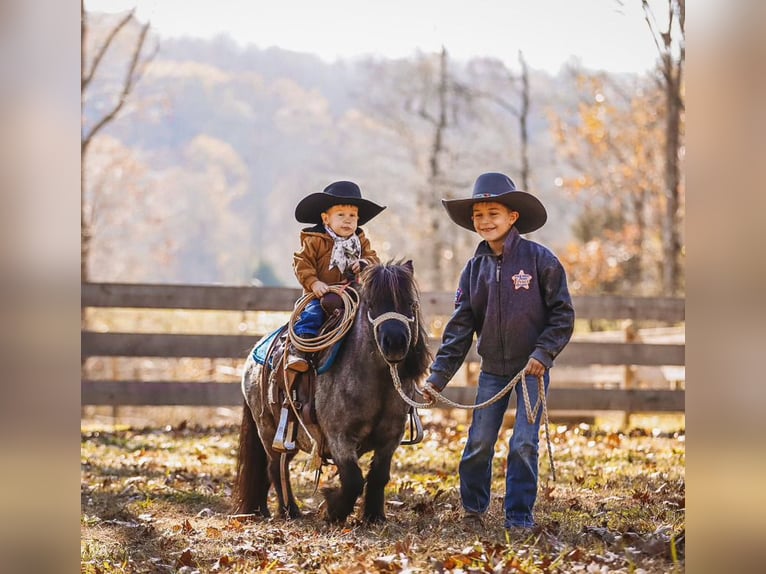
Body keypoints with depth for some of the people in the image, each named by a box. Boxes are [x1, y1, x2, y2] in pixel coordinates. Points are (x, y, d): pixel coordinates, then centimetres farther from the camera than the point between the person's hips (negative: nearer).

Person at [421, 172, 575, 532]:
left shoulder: (539, 259, -10)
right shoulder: (475, 268, 2)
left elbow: (562, 314, -7)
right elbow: (460, 327, 2)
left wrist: (543, 353, -18)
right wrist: (438, 376, -4)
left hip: (533, 368, -3)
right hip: (492, 370, 4)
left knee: (524, 444, -6)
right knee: (479, 442, 4)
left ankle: (519, 517, 3)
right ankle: (473, 508, 24)